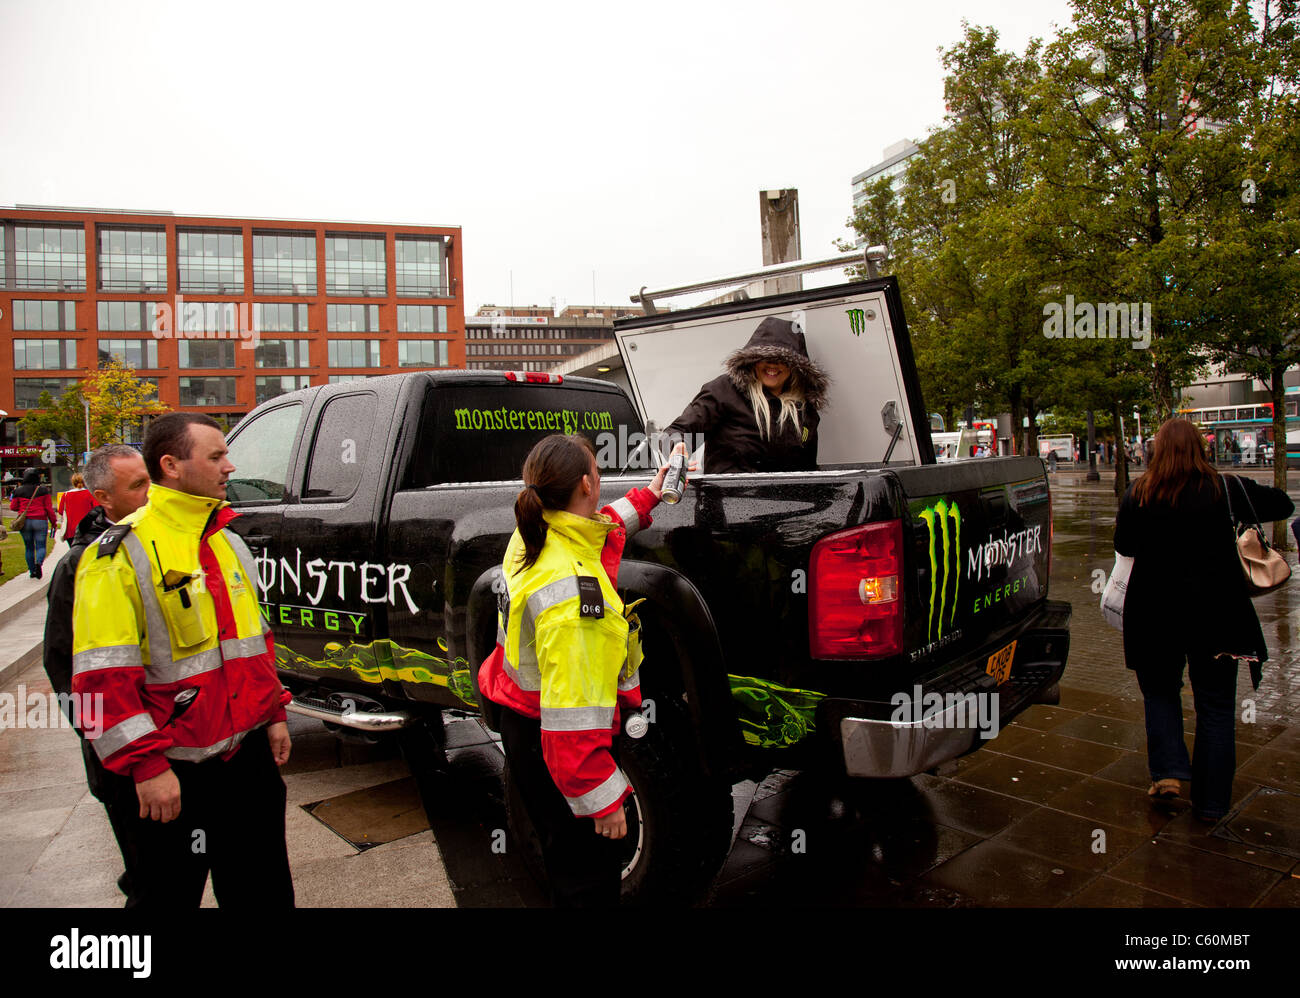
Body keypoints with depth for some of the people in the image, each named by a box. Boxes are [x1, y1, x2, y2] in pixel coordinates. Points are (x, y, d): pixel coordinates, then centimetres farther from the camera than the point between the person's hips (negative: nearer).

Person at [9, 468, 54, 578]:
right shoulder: (43, 490, -4)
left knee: (29, 547, 12)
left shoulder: (19, 491, 1)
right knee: (41, 546, 2)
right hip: (40, 521, -2)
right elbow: (48, 508, -3)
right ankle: (39, 563, -27)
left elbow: (13, 507, 8)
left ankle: (32, 571, 14)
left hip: (24, 522, 2)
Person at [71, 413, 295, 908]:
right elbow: (104, 678, -17)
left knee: (265, 890, 18)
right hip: (173, 772, -6)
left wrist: (273, 714, 15)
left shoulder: (229, 543, 10)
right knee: (171, 893, 13)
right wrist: (146, 766, -18)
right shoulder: (123, 553, -14)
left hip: (249, 754, 7)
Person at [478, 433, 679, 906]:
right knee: (591, 876, 8)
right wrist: (603, 801, -24)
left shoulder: (534, 534, -6)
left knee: (568, 858, 26)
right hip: (551, 749, -9)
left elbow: (599, 530, 21)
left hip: (525, 724, 10)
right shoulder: (572, 589, -34)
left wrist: (647, 498, 24)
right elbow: (571, 719, -33)